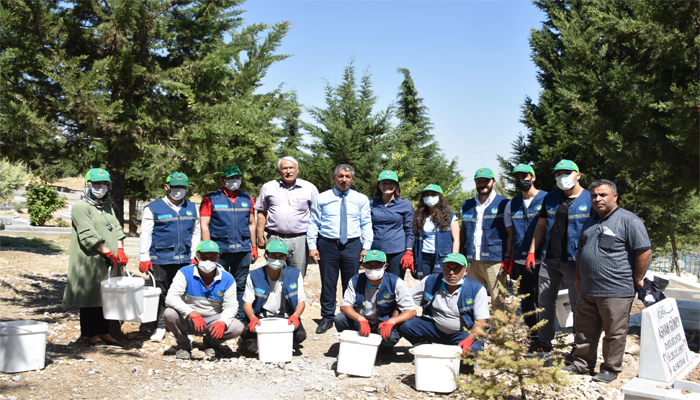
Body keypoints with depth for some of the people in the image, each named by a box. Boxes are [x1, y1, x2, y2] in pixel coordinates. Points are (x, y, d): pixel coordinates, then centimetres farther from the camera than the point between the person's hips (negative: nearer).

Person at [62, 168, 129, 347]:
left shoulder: (107, 206, 18)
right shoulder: (80, 207, -7)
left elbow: (117, 228, 12)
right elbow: (89, 235, -15)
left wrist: (120, 250, -3)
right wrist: (108, 253, -16)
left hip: (109, 264, 7)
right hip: (89, 263, -7)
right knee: (91, 299, 0)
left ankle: (104, 334, 20)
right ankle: (91, 336, 9)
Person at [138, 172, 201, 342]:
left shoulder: (192, 208, 12)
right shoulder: (153, 209, 2)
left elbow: (196, 232, 17)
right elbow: (145, 234, 1)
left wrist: (194, 255, 11)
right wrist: (144, 258, -5)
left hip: (184, 260, 3)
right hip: (161, 260, -3)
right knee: (161, 294, 1)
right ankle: (160, 327, 12)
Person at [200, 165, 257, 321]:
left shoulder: (247, 199, 13)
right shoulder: (211, 199, 2)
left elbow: (251, 224, 18)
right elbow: (204, 226, -1)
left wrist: (254, 246, 12)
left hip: (242, 250, 3)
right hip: (219, 251, -3)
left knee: (240, 286, 7)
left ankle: (239, 319, 16)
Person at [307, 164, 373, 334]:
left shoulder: (361, 199, 7)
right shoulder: (322, 198, 6)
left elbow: (366, 224, 6)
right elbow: (313, 223, 6)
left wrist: (366, 246, -3)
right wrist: (312, 246, -2)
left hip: (352, 245, 0)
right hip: (327, 245, 0)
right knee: (328, 283, 5)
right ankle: (327, 318, 17)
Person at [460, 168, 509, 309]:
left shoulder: (504, 204, 5)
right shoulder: (466, 205, 17)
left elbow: (511, 233, 2)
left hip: (494, 260, -4)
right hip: (471, 260, 4)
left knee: (498, 302, -6)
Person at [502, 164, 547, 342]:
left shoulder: (547, 199, -1)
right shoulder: (512, 205, 13)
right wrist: (508, 258, 9)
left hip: (542, 260, -5)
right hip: (520, 261, 5)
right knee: (526, 301, 11)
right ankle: (532, 335, 23)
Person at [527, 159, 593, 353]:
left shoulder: (590, 200, -5)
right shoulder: (551, 198, 11)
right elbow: (541, 226, 15)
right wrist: (532, 252, 7)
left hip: (575, 263, -5)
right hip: (549, 260, 5)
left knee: (578, 306, 3)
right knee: (545, 302, 13)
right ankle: (544, 342, 26)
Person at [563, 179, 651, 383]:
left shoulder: (629, 221, -9)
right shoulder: (590, 222, 16)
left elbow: (645, 251, -11)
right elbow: (581, 251, 24)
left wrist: (637, 280, -7)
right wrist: (578, 278, 21)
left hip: (616, 291, -7)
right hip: (587, 290, 7)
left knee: (614, 333, 3)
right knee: (585, 331, 15)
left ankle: (611, 369, 16)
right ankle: (581, 364, 26)